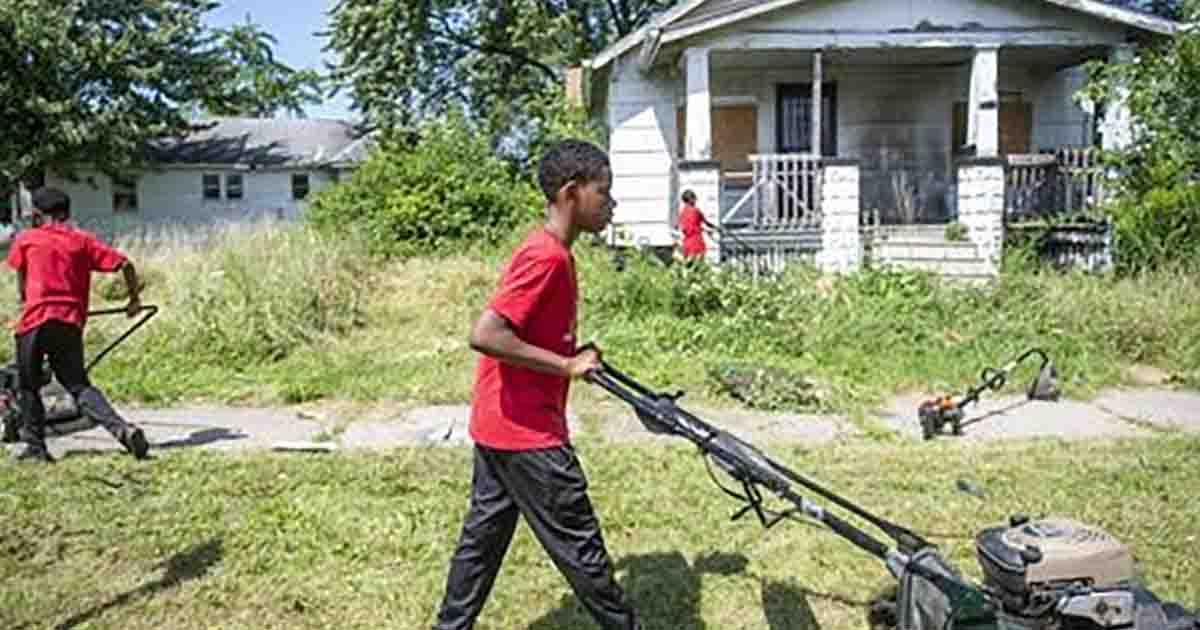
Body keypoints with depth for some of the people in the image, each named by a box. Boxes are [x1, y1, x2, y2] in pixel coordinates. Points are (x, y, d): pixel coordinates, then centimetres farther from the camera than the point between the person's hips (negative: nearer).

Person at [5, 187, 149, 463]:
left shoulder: (25, 239, 10)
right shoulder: (84, 240, 12)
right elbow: (124, 264, 2)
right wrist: (134, 299, 13)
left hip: (36, 319, -2)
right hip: (71, 323, 2)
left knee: (27, 386, 15)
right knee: (79, 386, 7)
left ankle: (35, 446, 18)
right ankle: (123, 429, -12)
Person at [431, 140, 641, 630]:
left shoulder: (548, 252, 9)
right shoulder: (547, 257, -21)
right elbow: (484, 335, -28)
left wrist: (576, 358, 10)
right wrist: (567, 365, -21)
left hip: (499, 425, 10)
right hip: (527, 431, -10)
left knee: (484, 535, 18)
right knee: (578, 541, 5)